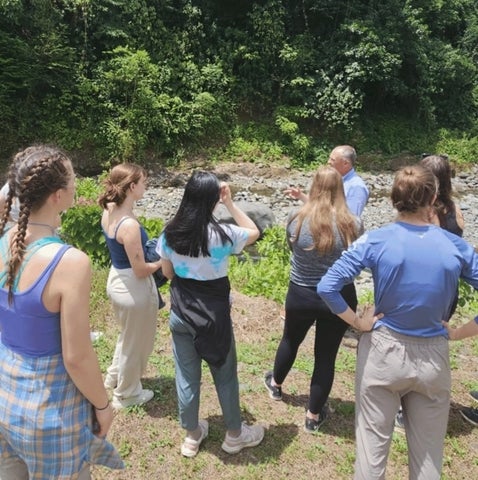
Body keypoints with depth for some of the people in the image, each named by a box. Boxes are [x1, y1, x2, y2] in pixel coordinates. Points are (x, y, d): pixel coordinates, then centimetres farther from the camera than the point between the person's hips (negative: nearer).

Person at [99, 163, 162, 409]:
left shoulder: (109, 212, -3)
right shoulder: (129, 225, -30)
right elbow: (140, 270, -23)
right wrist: (163, 260, -8)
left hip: (116, 280, 9)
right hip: (133, 287, -9)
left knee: (128, 335, 31)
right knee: (136, 342, 15)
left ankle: (114, 377, 52)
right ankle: (127, 394, 36)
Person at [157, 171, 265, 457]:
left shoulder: (169, 234, -7)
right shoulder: (222, 234, -20)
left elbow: (168, 273, 5)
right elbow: (254, 232, -1)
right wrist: (230, 203, -2)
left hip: (181, 313, 4)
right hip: (214, 314, -4)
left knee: (186, 376, 17)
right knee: (225, 375, 16)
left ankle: (192, 436, 36)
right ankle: (235, 435, 35)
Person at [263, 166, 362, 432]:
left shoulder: (297, 219, -14)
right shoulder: (353, 224, -14)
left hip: (301, 296, 1)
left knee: (291, 341, 26)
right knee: (326, 356, 13)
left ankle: (276, 384, 53)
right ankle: (314, 415, 29)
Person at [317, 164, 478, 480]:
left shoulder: (375, 241, -14)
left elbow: (327, 288, -19)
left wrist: (359, 323, -9)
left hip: (383, 351, -1)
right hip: (433, 357, 2)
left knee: (373, 442, 15)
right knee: (428, 451, 20)